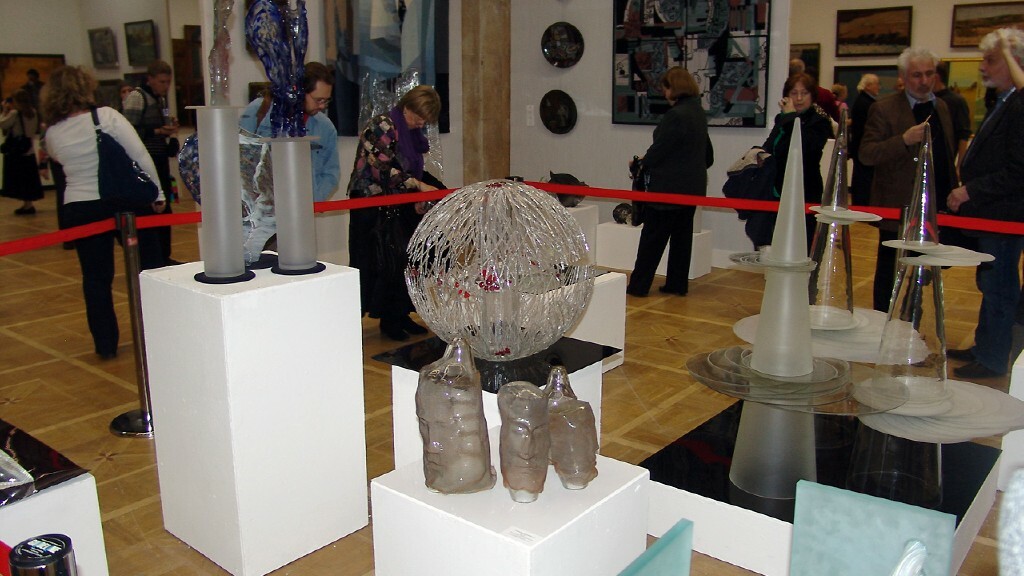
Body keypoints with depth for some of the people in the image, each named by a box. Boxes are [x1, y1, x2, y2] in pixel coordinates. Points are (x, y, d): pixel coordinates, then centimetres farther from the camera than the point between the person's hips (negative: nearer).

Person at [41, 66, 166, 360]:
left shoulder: (52, 133, 0)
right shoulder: (106, 116, -10)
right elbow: (141, 156, -13)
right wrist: (157, 194, -7)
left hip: (79, 209, 3)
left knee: (95, 278, 12)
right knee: (150, 268, 11)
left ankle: (105, 344, 16)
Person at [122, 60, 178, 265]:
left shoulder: (161, 99, 15)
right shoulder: (136, 97, -9)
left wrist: (170, 127, 6)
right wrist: (157, 131, -23)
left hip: (160, 159, 8)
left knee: (164, 207, 10)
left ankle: (164, 256, 19)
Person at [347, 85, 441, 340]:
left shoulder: (412, 132, 15)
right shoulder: (381, 126, -13)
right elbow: (384, 169, -22)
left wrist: (416, 199, 4)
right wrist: (418, 185, -24)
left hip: (399, 206, 8)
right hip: (373, 205, -8)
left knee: (405, 261, 8)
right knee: (384, 263, -6)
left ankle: (401, 315, 17)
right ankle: (388, 320, 3)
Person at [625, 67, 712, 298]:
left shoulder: (676, 115, -20)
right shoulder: (699, 112, 10)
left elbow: (659, 149, -16)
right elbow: (708, 153, 19)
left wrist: (640, 165, 2)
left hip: (669, 186, -9)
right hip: (693, 185, 9)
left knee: (653, 237, -1)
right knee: (682, 235, 13)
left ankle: (638, 285, 5)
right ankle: (678, 284, 20)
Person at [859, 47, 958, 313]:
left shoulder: (941, 107, 12)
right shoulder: (884, 109, -7)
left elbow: (948, 154, 22)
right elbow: (866, 154, -15)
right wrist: (904, 140, -28)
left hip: (935, 208, 6)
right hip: (898, 207, -6)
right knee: (888, 273, 5)